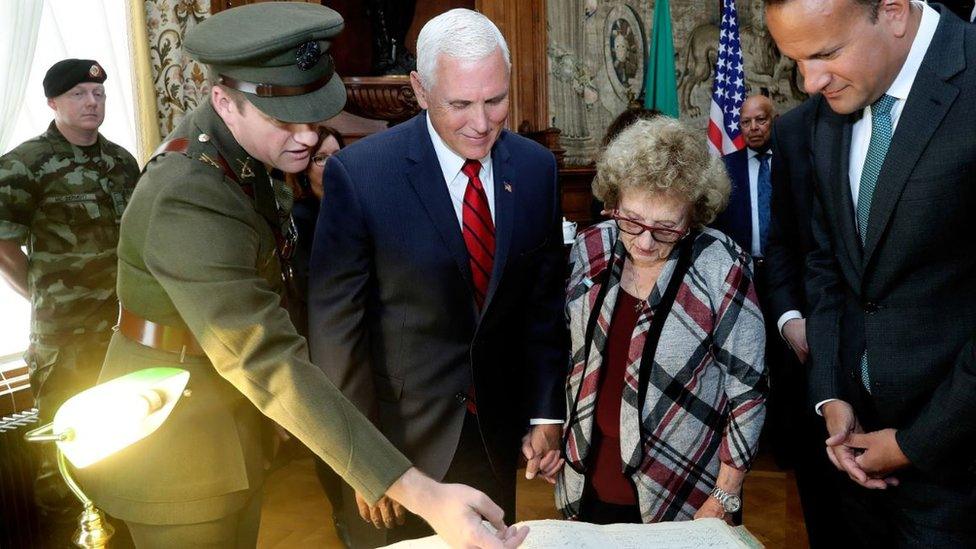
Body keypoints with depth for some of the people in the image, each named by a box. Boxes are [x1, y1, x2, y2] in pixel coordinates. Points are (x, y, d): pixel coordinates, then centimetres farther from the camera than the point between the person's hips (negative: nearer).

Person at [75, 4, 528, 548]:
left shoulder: (234, 143, -4)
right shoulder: (189, 205, -33)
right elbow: (272, 366, -40)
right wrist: (422, 495, -43)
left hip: (228, 423, 8)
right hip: (178, 447, -8)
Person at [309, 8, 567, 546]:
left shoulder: (536, 167, -5)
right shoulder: (358, 173, -18)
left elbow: (545, 301, 3)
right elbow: (335, 325, -14)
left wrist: (547, 414, -1)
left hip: (499, 433, 4)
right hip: (401, 435, -3)